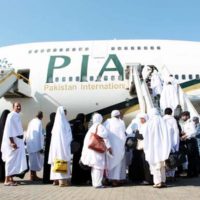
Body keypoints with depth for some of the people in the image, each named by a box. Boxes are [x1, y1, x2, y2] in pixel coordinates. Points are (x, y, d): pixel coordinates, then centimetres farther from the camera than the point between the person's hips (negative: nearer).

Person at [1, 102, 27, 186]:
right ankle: (7, 180, -1)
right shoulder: (11, 116, -12)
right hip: (12, 141, -9)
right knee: (11, 160, -7)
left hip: (18, 140, 9)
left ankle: (10, 178, 16)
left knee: (15, 160, 10)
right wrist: (12, 142, -24)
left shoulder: (17, 116, 16)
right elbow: (9, 129, -19)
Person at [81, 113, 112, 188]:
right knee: (99, 166, -5)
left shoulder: (92, 128, 14)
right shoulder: (100, 127, -8)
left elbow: (86, 139, 14)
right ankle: (97, 183, -6)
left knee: (94, 167, 14)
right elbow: (104, 138, -15)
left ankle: (94, 182, 20)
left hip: (90, 150, 8)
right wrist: (109, 147, -10)